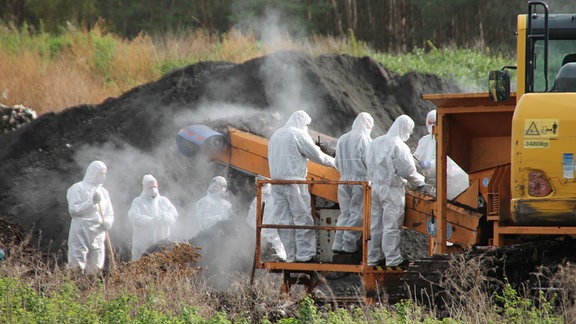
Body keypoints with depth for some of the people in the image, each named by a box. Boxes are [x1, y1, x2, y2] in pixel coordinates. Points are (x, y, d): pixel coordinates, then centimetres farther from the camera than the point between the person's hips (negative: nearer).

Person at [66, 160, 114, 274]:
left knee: (95, 268, 3)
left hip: (97, 235, 6)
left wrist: (108, 222, -5)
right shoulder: (77, 189, 0)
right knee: (77, 266, -12)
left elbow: (109, 213, 18)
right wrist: (92, 202, -17)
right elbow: (73, 210, -9)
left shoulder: (103, 192, 18)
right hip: (80, 234, -6)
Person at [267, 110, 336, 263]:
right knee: (302, 218, -5)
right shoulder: (299, 135, -7)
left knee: (284, 220, 5)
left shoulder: (275, 135, 16)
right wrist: (334, 162, 9)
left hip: (277, 182, 7)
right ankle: (305, 254, -8)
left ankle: (290, 255, 5)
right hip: (294, 181, -7)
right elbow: (317, 156, -5)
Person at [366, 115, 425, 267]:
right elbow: (408, 171, -13)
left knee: (375, 224, 12)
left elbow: (369, 165, 13)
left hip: (375, 186, 7)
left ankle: (373, 257, 17)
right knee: (392, 225, -2)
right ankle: (393, 259, 1)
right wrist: (421, 181, 3)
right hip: (391, 189, -7)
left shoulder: (375, 143, 8)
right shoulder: (399, 146, -15)